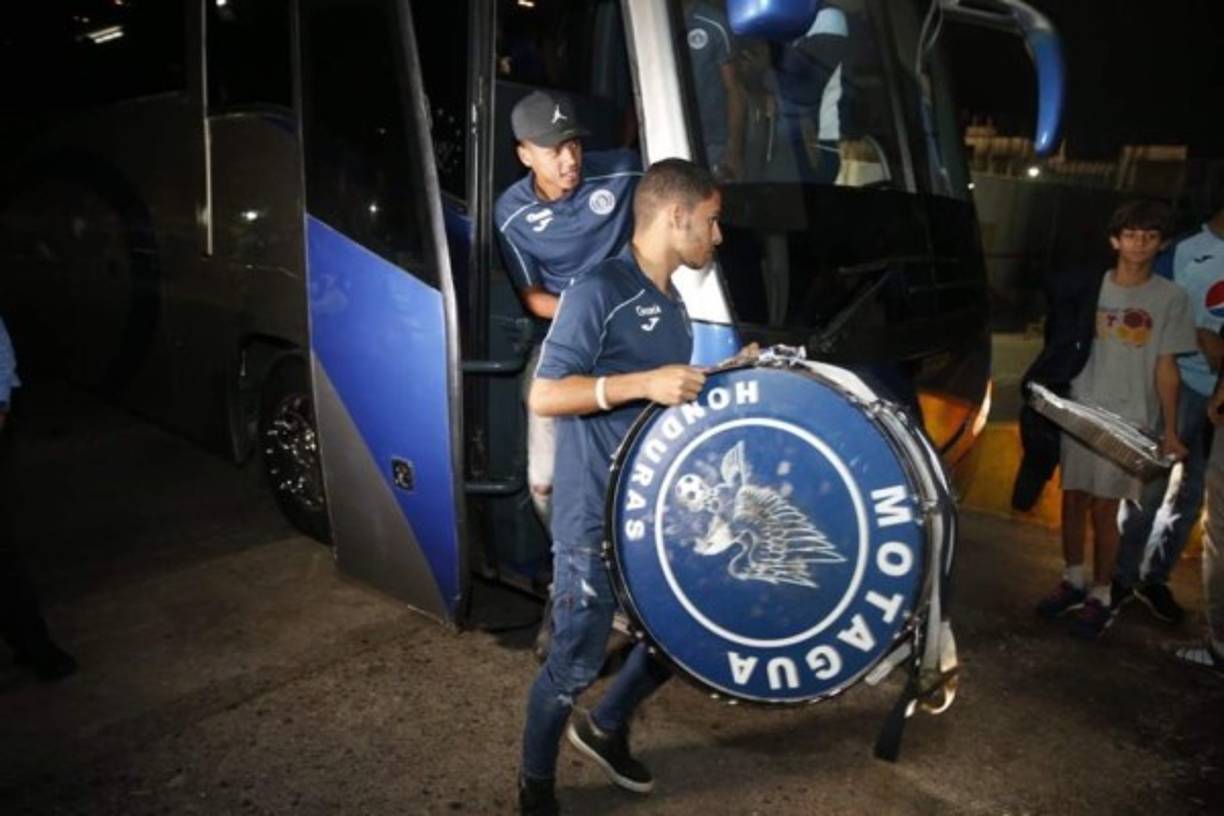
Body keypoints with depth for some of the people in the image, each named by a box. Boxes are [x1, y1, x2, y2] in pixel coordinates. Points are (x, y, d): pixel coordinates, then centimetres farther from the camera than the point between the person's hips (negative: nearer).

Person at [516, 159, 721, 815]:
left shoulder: (671, 304, 12)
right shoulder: (599, 291, -15)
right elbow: (544, 395, -20)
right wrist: (642, 383, -29)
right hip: (595, 522, -8)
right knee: (575, 663, 4)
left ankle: (605, 728, 42)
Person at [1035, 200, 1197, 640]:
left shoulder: (1170, 298, -1)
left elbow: (1166, 367, 0)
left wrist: (1170, 430, -2)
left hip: (1129, 421, -2)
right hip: (1078, 411, 3)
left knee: (1104, 509, -1)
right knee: (1073, 499, 10)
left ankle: (1100, 596, 13)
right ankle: (1073, 580, 26)